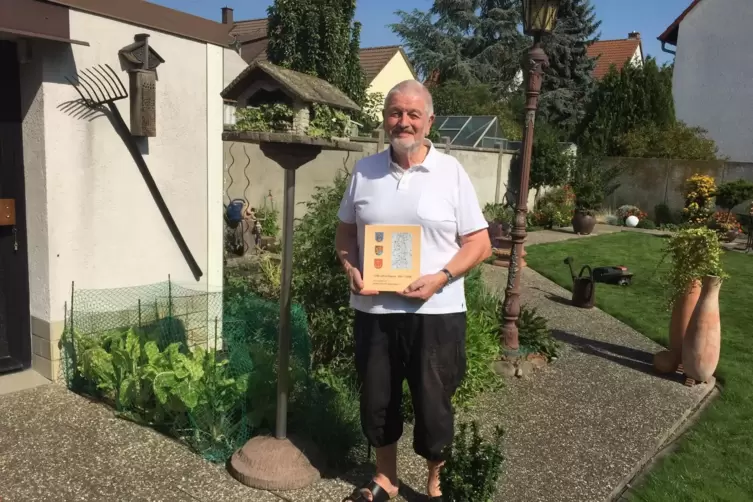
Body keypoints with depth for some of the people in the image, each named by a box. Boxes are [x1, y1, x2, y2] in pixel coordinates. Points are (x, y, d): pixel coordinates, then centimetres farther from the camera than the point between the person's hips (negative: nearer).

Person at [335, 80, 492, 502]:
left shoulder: (451, 172, -3)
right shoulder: (364, 171, 5)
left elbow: (480, 244, -3)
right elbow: (345, 232, 13)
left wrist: (441, 278, -18)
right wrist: (351, 271, -6)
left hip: (436, 312, -2)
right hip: (373, 310, 3)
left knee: (433, 405, 10)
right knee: (377, 401, 16)